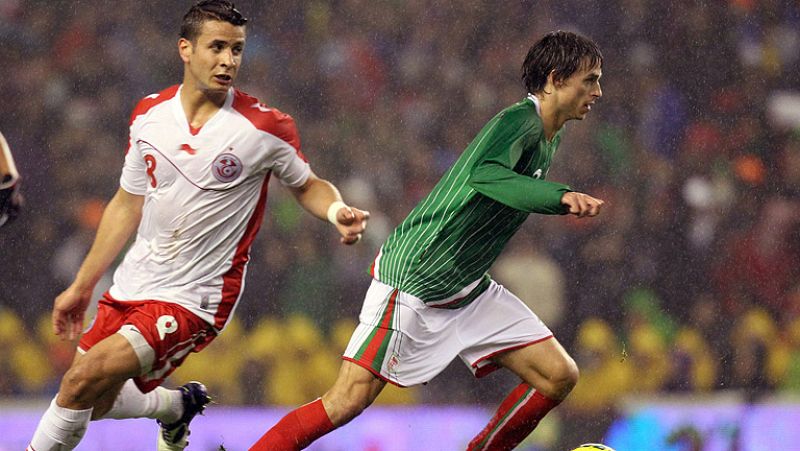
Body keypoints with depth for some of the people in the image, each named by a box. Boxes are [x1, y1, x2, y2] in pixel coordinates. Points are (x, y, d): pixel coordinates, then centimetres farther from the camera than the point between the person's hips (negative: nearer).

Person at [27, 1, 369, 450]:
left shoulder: (265, 128, -12)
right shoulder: (149, 114, 1)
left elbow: (308, 185, 6)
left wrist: (338, 211, -17)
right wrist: (82, 286, 17)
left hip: (194, 298, -6)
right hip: (133, 284, 6)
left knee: (83, 382, -22)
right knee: (94, 404, 12)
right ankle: (179, 405, 42)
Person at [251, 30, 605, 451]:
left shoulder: (548, 140, 10)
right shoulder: (519, 122, -19)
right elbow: (485, 174, -41)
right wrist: (561, 196, -51)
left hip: (468, 290, 9)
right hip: (411, 280, -9)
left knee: (559, 375, 1)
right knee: (347, 402, -15)